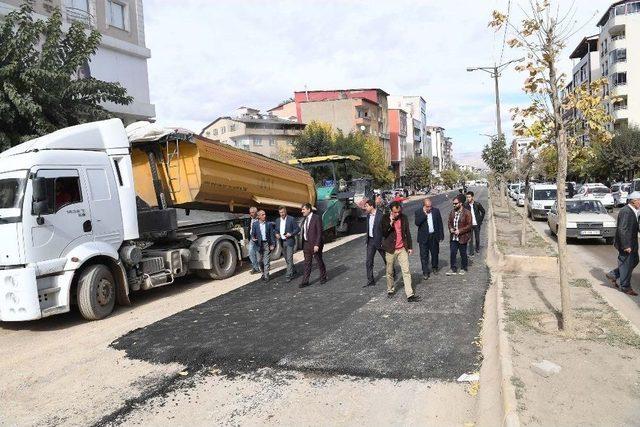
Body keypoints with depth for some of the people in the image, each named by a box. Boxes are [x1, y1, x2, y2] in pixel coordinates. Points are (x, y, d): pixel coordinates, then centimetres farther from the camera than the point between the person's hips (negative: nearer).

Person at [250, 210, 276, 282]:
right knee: (261, 261, 10)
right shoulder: (255, 224, 1)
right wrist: (253, 238, -19)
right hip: (259, 244, 2)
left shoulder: (269, 224, -1)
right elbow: (253, 234, 3)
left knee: (266, 261, -3)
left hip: (267, 244, -2)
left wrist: (272, 244, -6)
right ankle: (263, 273, 28)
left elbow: (272, 234, 0)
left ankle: (266, 276, 2)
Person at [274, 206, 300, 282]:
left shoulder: (291, 219, -7)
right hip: (282, 242, 6)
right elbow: (276, 230, 19)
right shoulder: (277, 220, 9)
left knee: (289, 259, -9)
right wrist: (276, 234, -2)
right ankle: (293, 271, 33)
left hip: (289, 241, -6)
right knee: (286, 259, 15)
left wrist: (291, 234, -17)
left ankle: (289, 275, -6)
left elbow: (297, 229, -5)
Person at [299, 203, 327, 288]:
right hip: (306, 244, 6)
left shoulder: (316, 218, -11)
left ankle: (323, 278, 24)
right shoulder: (305, 219, 10)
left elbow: (319, 232, -15)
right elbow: (304, 232, 12)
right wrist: (303, 245, 8)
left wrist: (317, 245, -20)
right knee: (307, 263, 7)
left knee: (319, 262, 8)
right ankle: (305, 281, 8)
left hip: (315, 244, -6)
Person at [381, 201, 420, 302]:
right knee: (389, 272, 11)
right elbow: (383, 233, -14)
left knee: (406, 272, -3)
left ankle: (410, 295, -4)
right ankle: (390, 290, 31)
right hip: (390, 249, -2)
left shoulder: (403, 218, 2)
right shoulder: (385, 219, -7)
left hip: (402, 249, 2)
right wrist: (391, 222, -25)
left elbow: (407, 233, 10)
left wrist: (409, 247, 10)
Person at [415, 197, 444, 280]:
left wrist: (441, 235, 2)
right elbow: (417, 223, -18)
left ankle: (434, 267, 37)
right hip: (424, 237, -3)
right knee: (424, 255, -2)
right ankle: (425, 272, 5)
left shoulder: (436, 211, 0)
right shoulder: (418, 212, -7)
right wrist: (424, 214, -22)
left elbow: (440, 223, 5)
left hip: (434, 236, 3)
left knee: (435, 253, 16)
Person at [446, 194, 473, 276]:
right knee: (452, 253, 4)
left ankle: (464, 269, 25)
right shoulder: (452, 212, 7)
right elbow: (449, 222, 16)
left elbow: (469, 225, -12)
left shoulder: (467, 213, -11)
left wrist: (460, 231, -19)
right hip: (453, 238, 5)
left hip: (462, 238, -5)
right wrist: (450, 229, -4)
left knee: (463, 254, 9)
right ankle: (453, 269, 14)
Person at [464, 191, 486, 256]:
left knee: (477, 238, 13)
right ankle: (471, 252, 7)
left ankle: (477, 249, 35)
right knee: (470, 238, -1)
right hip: (469, 225, 0)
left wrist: (481, 220, 3)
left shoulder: (477, 204, -7)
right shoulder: (465, 205, -7)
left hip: (477, 224, 0)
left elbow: (483, 211, 7)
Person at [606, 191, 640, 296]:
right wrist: (626, 246, -25)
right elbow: (622, 229, -26)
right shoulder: (626, 212, -23)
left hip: (631, 243, 10)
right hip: (626, 244, -10)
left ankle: (613, 275, 26)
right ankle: (625, 286, 16)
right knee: (626, 264, 2)